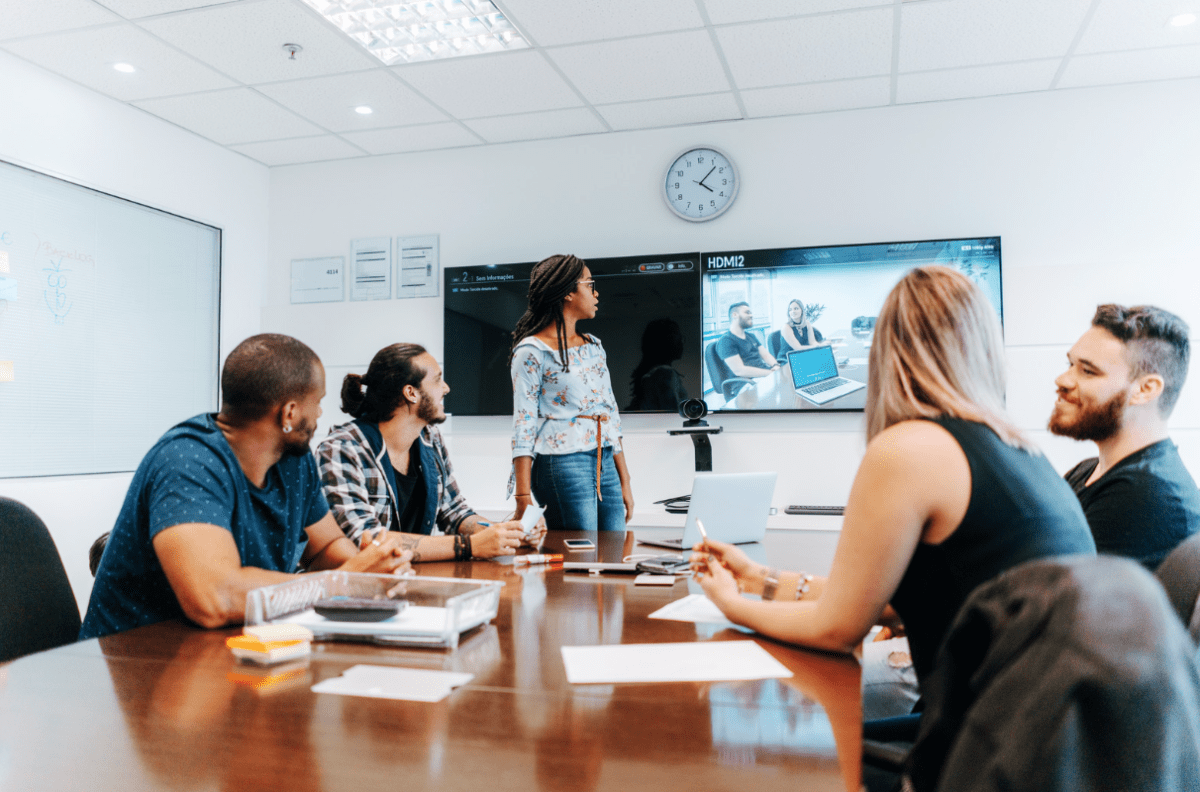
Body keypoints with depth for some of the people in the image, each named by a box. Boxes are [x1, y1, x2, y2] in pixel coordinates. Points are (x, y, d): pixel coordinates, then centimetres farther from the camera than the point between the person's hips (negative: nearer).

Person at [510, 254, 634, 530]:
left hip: (606, 463, 7)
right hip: (563, 464, -7)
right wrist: (523, 498, -14)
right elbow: (524, 425, -9)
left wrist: (624, 480, 14)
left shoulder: (594, 347, 16)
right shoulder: (532, 352, -5)